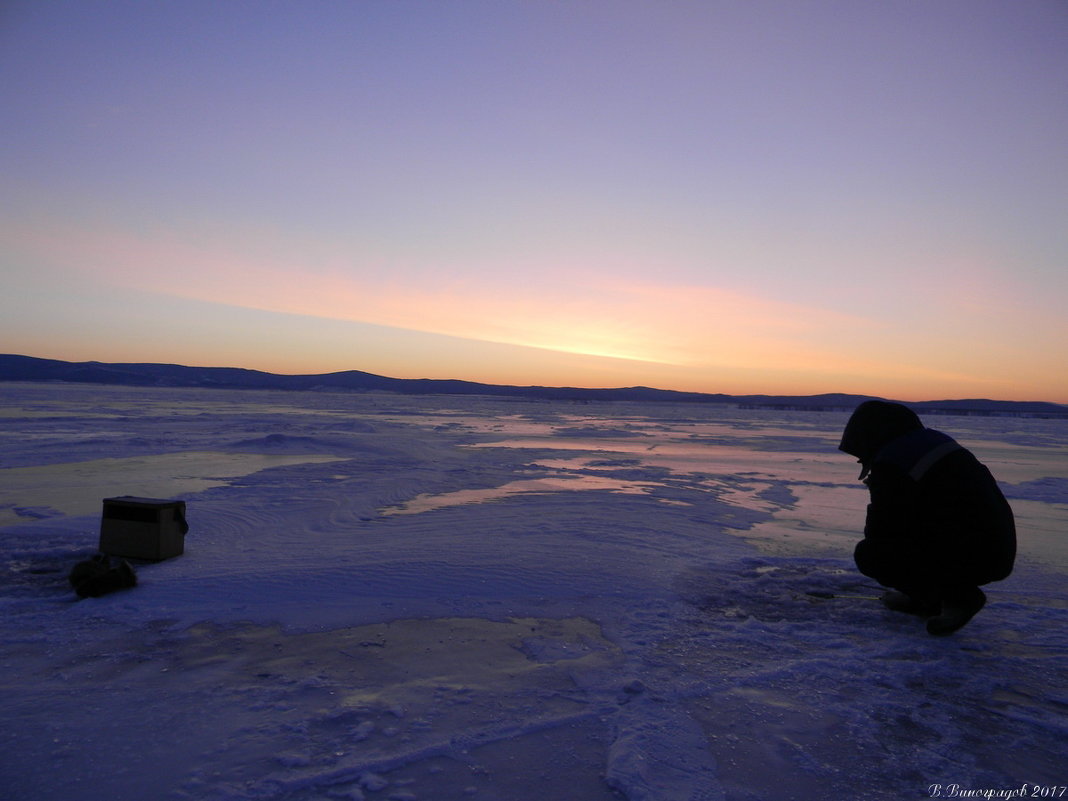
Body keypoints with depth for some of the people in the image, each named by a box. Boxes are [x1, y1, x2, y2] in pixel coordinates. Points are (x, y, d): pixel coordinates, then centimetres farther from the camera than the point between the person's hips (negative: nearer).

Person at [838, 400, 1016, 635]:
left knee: (868, 554, -8)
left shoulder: (889, 464, -14)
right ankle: (927, 595, 19)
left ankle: (958, 596, -4)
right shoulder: (934, 439, 15)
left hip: (971, 560, -10)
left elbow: (880, 530, -9)